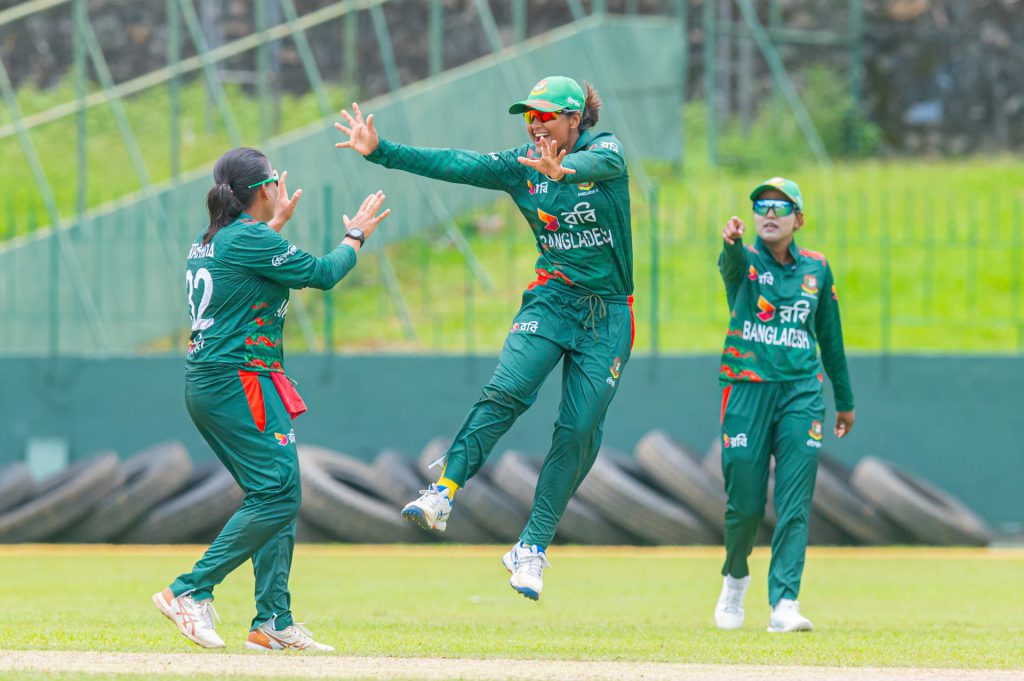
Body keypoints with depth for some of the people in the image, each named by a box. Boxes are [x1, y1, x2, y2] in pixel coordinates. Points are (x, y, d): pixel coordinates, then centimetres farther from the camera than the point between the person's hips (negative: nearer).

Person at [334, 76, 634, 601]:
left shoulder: (603, 150, -7)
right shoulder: (520, 165, 4)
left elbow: (604, 163, -31)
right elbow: (452, 164, -4)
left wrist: (564, 171, -55)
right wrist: (380, 151, -16)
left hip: (607, 315, -2)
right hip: (551, 300, 2)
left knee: (579, 430, -5)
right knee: (507, 390, -24)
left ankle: (532, 548, 2)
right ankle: (443, 492, -28)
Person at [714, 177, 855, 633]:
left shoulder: (816, 269, 9)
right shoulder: (745, 261, 0)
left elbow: (830, 336, 19)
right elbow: (732, 262, -26)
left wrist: (845, 400, 24)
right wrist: (731, 241, -51)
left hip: (801, 393, 2)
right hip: (747, 389, -2)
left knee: (795, 504, -9)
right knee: (745, 503, 0)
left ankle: (784, 603, -13)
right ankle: (735, 577, 28)